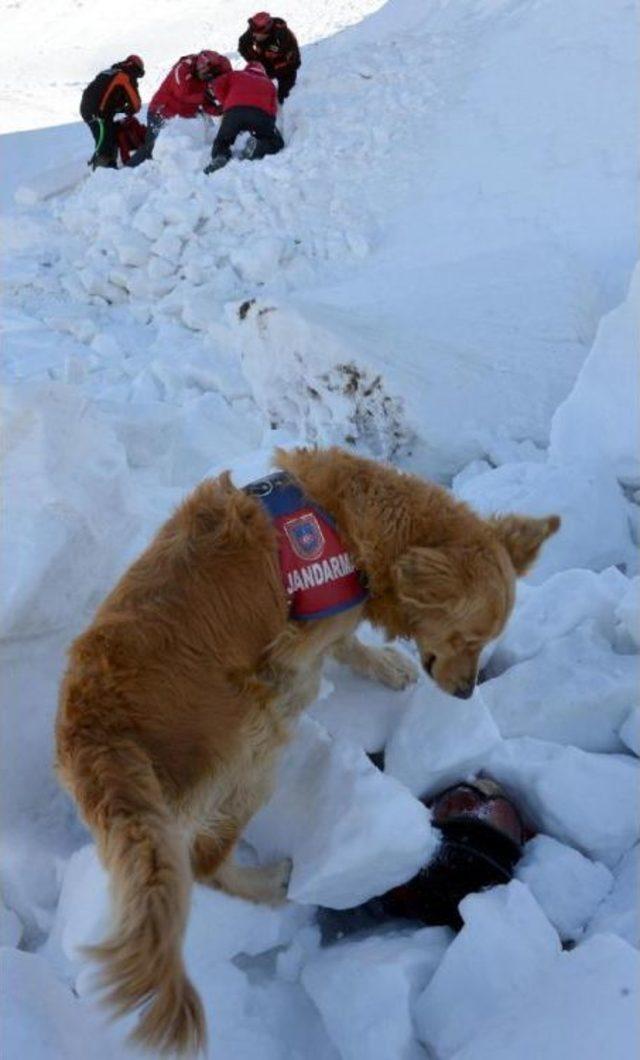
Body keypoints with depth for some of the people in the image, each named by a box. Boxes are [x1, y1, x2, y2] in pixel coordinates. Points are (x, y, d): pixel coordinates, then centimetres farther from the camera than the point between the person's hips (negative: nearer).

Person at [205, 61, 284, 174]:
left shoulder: (236, 74, 33)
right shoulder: (269, 84, 34)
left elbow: (218, 85, 22)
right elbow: (273, 108, 23)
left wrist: (225, 103, 30)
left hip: (234, 110, 1)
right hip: (262, 113, 0)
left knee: (222, 141, 19)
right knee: (276, 143, 18)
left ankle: (220, 156, -17)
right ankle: (258, 147, -16)